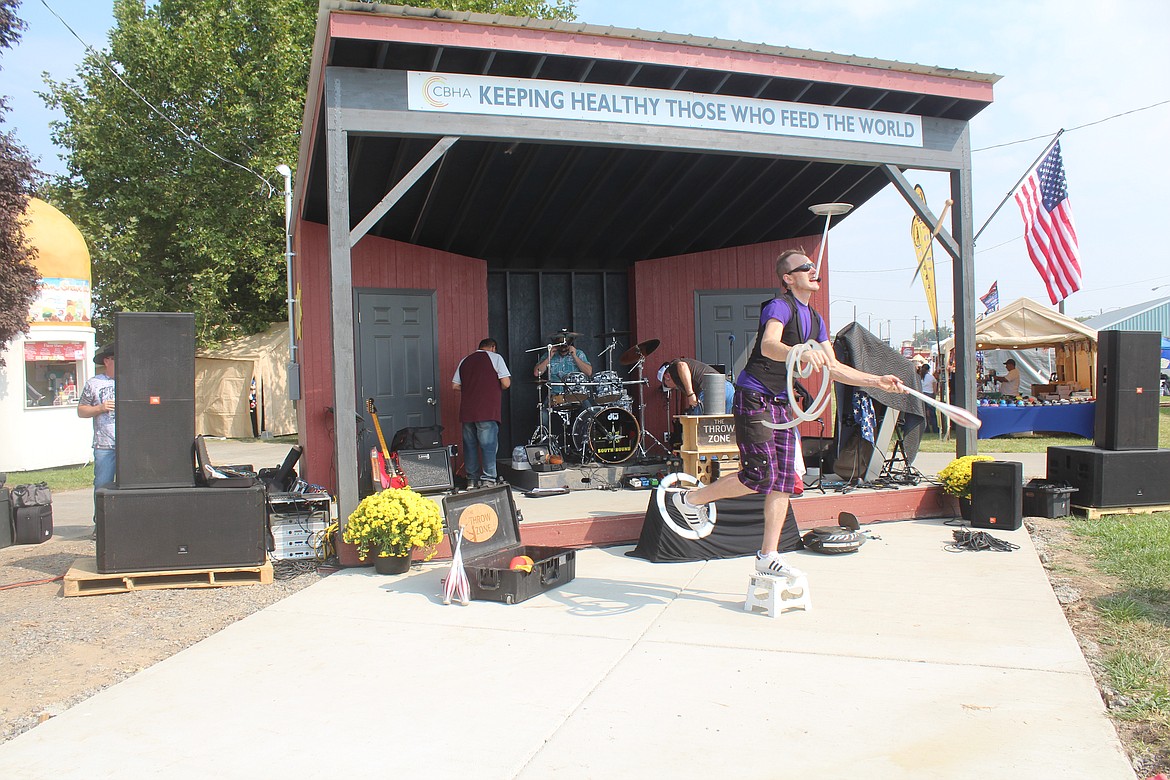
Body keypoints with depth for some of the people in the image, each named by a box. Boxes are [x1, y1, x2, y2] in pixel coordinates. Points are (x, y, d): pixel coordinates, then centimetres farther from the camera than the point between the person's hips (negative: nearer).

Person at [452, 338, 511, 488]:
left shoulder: (465, 361, 17)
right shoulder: (495, 357, 2)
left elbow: (455, 386, 14)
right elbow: (506, 383, -6)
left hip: (467, 411, 5)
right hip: (487, 411, -5)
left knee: (470, 444, 10)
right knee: (488, 445, -3)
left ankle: (472, 479, 15)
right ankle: (488, 479, -5)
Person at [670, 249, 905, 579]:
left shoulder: (815, 319, 15)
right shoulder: (780, 306, -12)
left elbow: (834, 367, 17)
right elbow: (768, 346, -32)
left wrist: (877, 381, 9)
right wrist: (801, 352, -51)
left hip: (781, 402, 9)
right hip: (754, 397, -8)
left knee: (784, 480, 3)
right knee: (761, 475, -13)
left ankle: (768, 557, 11)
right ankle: (691, 499, 8)